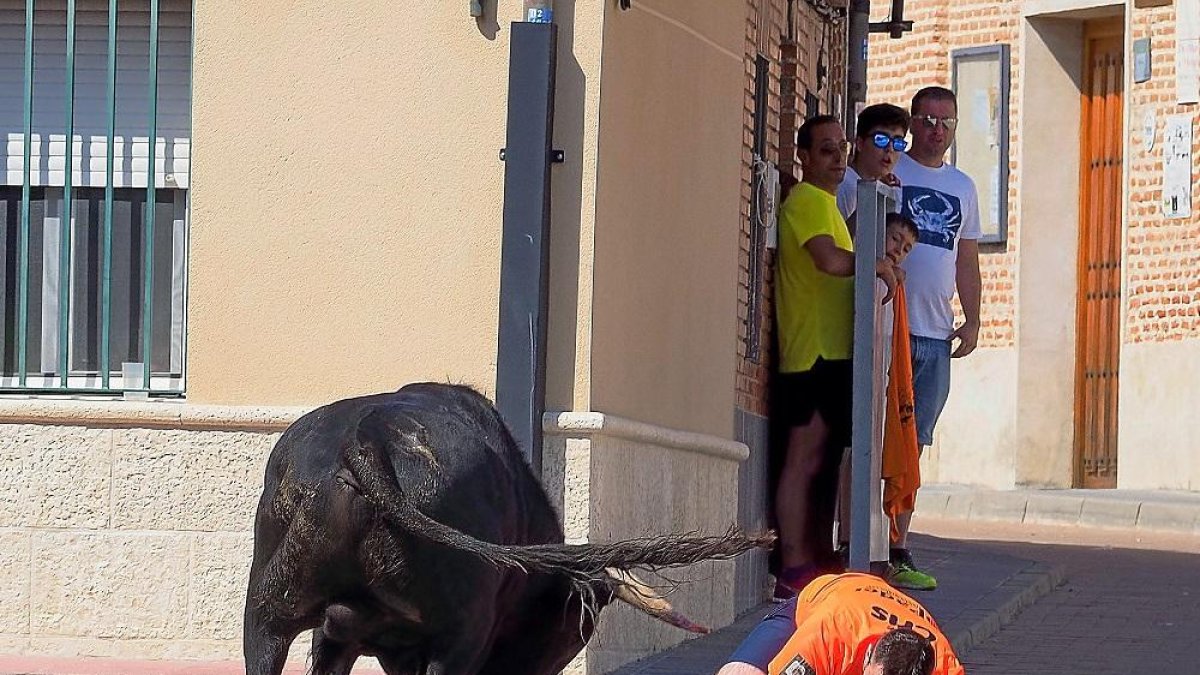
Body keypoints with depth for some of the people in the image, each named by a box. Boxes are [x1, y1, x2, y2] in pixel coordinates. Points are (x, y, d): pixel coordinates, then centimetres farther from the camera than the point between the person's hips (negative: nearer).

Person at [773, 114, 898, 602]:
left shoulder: (826, 203, 23)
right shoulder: (808, 201, -10)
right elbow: (829, 260, -25)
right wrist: (877, 264, -13)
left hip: (832, 352, 10)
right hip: (814, 353, -10)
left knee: (826, 459, 11)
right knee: (806, 459, -11)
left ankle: (820, 558, 16)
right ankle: (794, 568, -14)